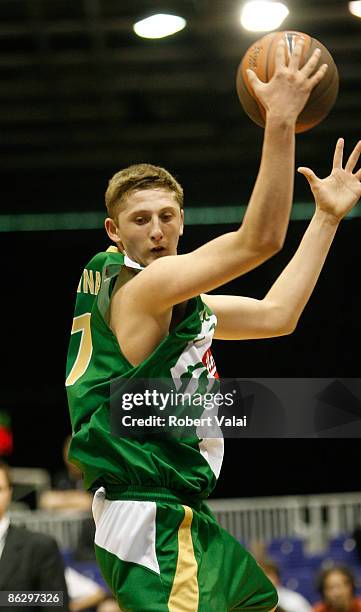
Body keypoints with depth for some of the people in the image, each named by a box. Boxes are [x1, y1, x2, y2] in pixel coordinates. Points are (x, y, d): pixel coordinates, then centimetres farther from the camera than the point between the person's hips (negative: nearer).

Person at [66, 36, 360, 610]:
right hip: (154, 521, -11)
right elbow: (259, 240, -24)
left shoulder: (174, 301, 16)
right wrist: (281, 121, -24)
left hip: (183, 517, 11)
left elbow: (276, 314, 18)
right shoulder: (138, 287, -15)